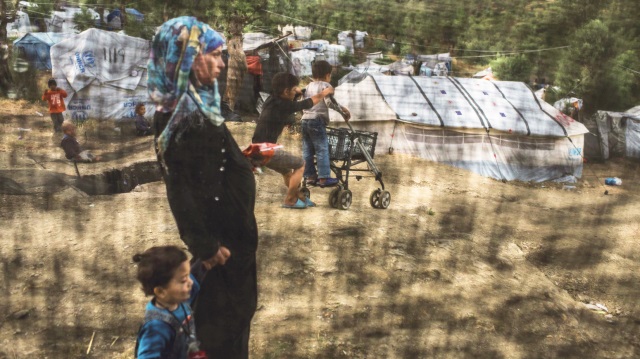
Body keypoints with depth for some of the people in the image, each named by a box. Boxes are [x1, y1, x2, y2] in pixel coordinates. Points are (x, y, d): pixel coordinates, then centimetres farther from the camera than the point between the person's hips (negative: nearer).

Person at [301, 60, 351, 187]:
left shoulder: (308, 86, 20)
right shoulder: (325, 86, -2)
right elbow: (329, 102, -17)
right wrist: (343, 110, -12)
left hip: (305, 120, 8)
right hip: (317, 120, -8)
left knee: (307, 150, 9)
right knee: (322, 150, -5)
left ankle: (310, 176, 14)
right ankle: (324, 177, -5)